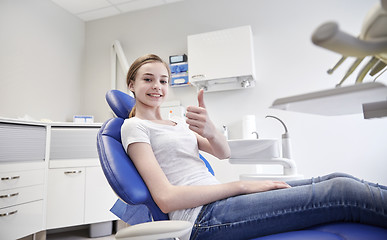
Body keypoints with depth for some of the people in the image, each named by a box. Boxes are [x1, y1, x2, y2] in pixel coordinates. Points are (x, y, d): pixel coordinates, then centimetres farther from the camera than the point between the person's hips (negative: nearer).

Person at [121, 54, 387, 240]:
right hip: (204, 217, -7)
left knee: (337, 180, -1)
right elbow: (166, 198, -15)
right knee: (342, 192, -16)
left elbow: (223, 153, 6)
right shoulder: (134, 126, -2)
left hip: (219, 198, 7)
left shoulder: (176, 123, 19)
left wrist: (210, 130, -18)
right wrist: (241, 186, -13)